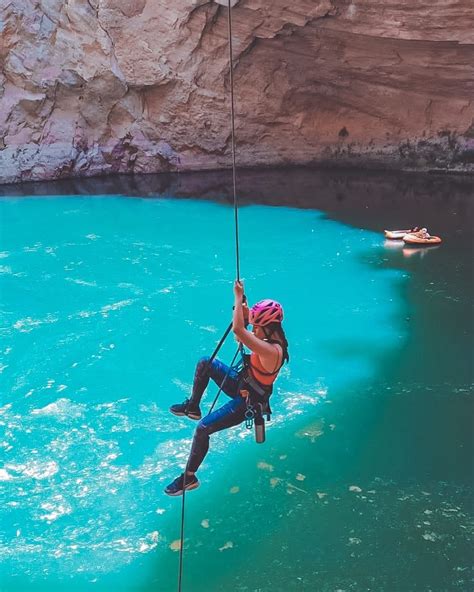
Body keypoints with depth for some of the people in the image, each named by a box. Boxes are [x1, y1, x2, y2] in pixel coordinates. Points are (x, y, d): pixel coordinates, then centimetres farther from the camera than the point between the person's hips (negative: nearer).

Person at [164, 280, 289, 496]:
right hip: (241, 384, 10)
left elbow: (238, 330, -44)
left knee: (203, 428, -14)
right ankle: (192, 407, 32)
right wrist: (244, 312, -7)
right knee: (205, 363, 14)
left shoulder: (272, 351, -35)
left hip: (245, 401, -10)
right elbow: (240, 337, 12)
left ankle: (189, 478, 4)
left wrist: (238, 297, -34)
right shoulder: (272, 338, -6)